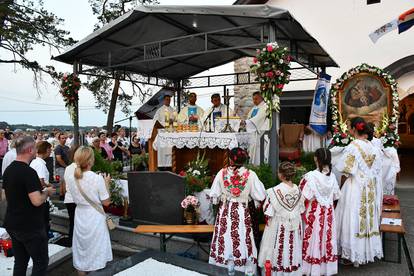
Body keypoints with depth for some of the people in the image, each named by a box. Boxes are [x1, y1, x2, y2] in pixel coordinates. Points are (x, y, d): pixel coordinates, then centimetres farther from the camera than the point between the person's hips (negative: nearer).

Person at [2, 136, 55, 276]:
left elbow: (6, 195, 16)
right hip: (30, 227, -8)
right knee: (41, 262, 5)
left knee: (20, 261, 17)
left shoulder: (8, 170, 5)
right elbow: (36, 201, -27)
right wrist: (47, 192, -7)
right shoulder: (29, 172, -22)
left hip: (13, 224, 8)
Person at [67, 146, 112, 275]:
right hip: (95, 218, -4)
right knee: (97, 255, 11)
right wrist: (106, 183, -2)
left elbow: (76, 199, 8)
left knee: (81, 254, 18)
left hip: (80, 218, 4)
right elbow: (106, 202, -12)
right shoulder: (97, 178, -20)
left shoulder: (72, 179, -6)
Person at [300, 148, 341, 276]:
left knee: (314, 240, 6)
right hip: (328, 212, 4)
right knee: (327, 239, 14)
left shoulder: (311, 176, -18)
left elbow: (305, 197, -18)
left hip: (314, 213, -4)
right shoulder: (332, 176, -3)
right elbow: (335, 196, 6)